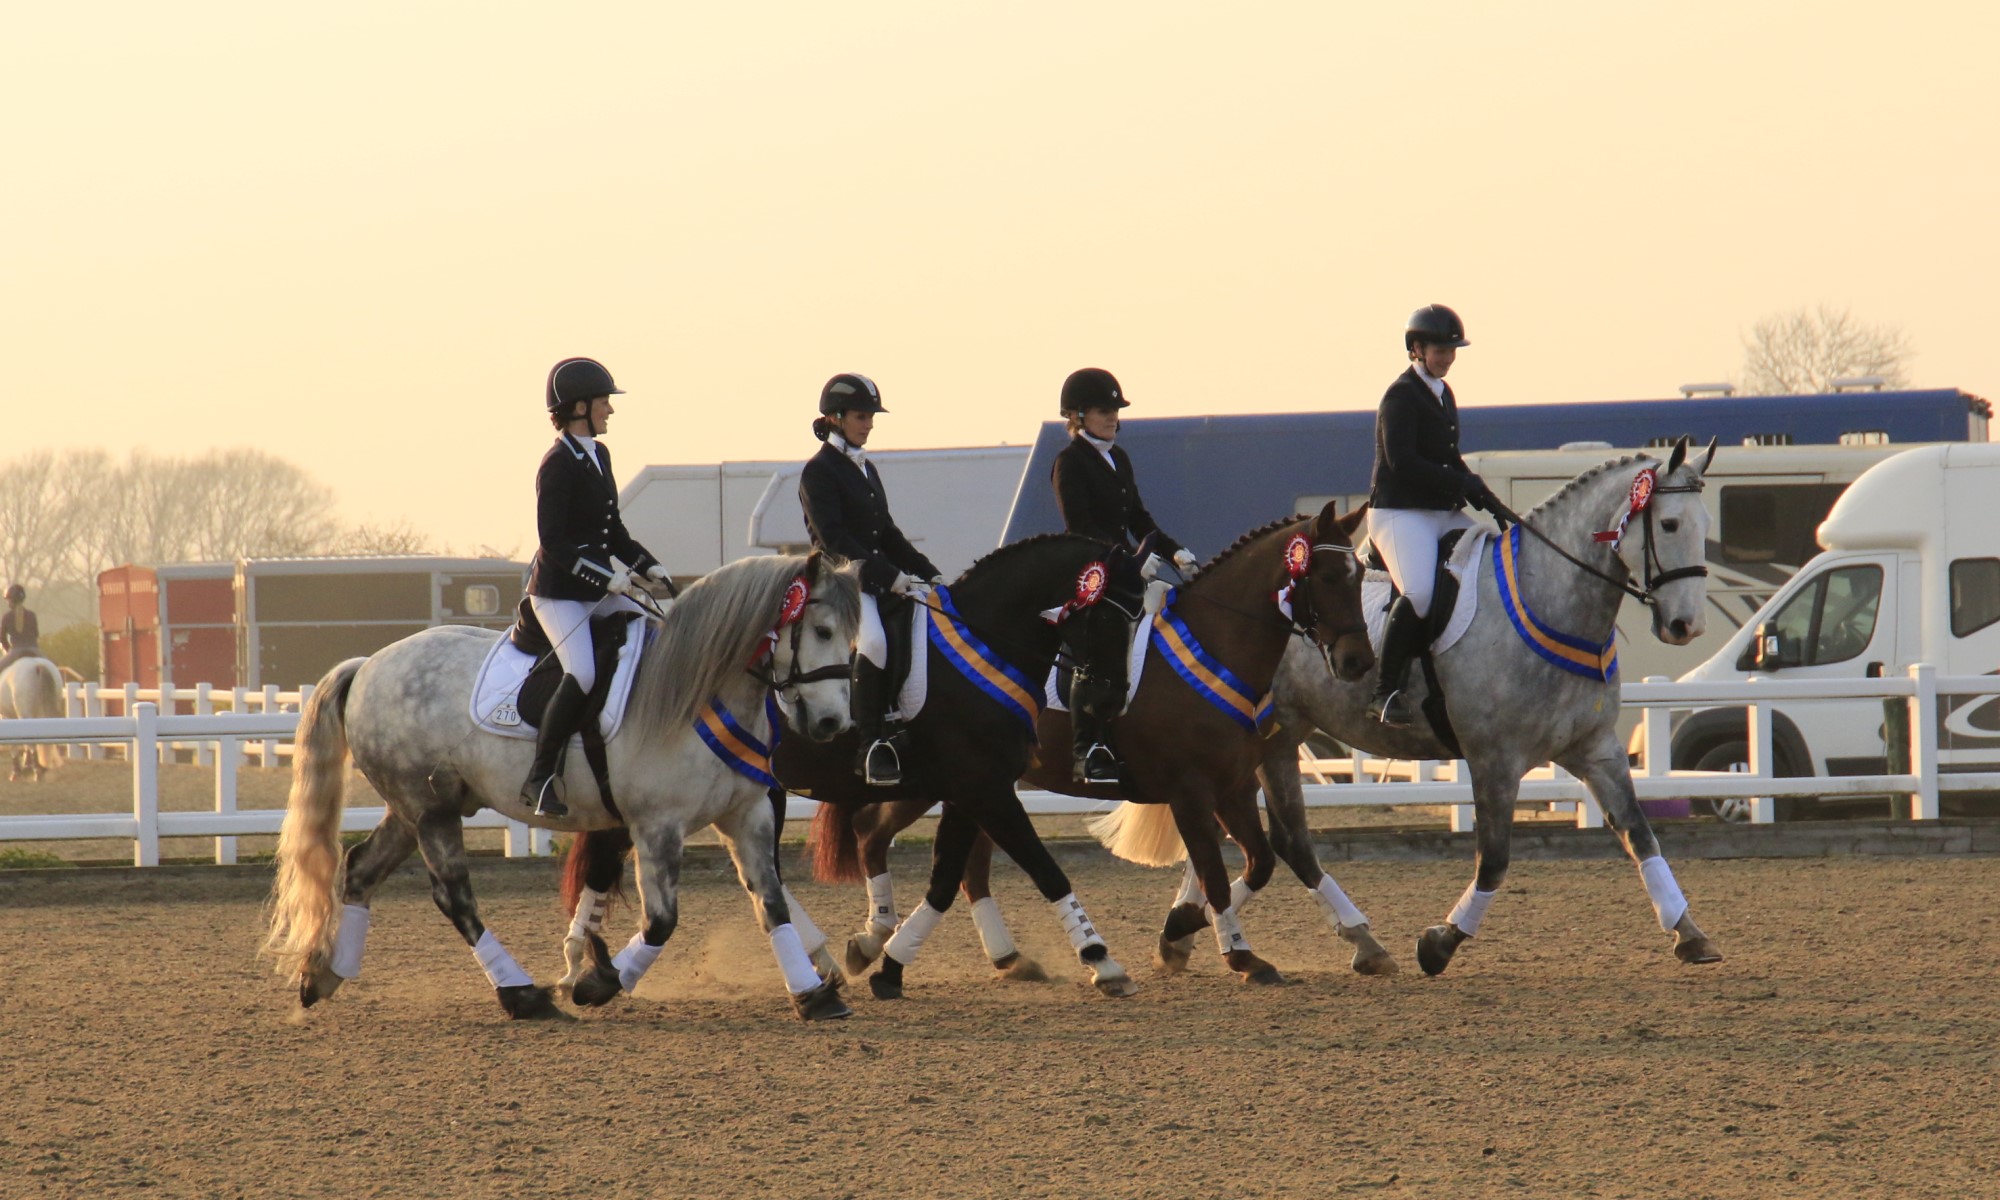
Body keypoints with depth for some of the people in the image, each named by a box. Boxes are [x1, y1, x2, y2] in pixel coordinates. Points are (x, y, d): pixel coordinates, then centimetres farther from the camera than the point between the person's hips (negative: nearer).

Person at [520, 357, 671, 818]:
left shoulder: (599, 456, 12)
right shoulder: (558, 465, -14)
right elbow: (552, 541, -19)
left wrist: (648, 566, 6)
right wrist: (606, 576, -23)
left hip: (599, 590, 9)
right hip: (559, 593, -9)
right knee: (583, 673, -27)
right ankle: (539, 779, -21)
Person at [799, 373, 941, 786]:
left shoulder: (866, 470, 21)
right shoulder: (818, 472, -5)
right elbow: (835, 539, -16)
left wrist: (927, 573, 10)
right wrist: (891, 577, -23)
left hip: (880, 579, 9)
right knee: (875, 640, -35)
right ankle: (872, 748, -33)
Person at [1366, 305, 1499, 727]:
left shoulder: (1443, 394, 18)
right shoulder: (1402, 396, -9)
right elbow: (1402, 461, -19)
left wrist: (1481, 494, 5)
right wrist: (1465, 485, -18)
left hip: (1445, 514, 9)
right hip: (1400, 513, -9)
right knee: (1419, 593, -29)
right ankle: (1385, 692, -23)